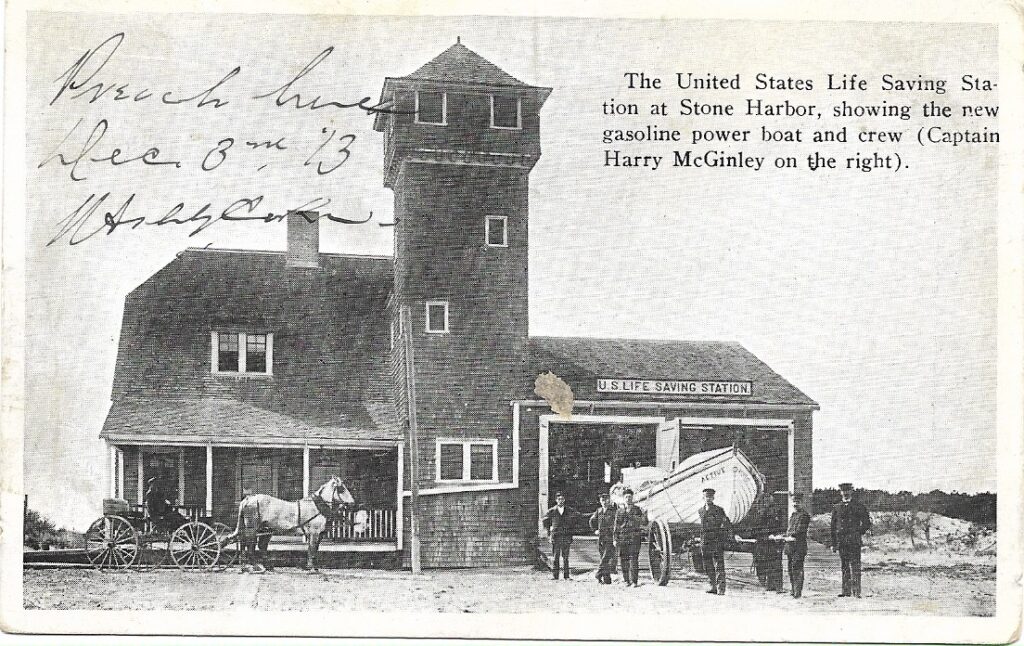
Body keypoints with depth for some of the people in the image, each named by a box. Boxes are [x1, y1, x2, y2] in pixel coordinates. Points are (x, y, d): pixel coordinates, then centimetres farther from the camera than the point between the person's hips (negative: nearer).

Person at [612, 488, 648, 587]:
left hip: (634, 538, -2)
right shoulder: (619, 511, 10)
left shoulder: (637, 510, 6)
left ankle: (634, 581, -9)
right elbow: (616, 526, 13)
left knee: (633, 559, -9)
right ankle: (626, 580, 16)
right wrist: (615, 539, 8)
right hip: (622, 539, 2)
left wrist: (644, 516, -17)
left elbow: (644, 523, 3)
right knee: (624, 560, 5)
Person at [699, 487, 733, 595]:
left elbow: (727, 525, -1)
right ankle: (714, 587, 15)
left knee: (719, 566, -9)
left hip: (717, 542, -5)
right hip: (705, 543, 5)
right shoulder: (701, 511, 13)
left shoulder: (719, 510, -1)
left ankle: (721, 588, -11)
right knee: (708, 567, 8)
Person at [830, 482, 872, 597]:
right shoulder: (837, 508, 11)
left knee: (855, 566, -6)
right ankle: (846, 591, 8)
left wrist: (859, 533, 0)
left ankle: (856, 591, -7)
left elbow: (867, 523, 10)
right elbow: (833, 526, 11)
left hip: (854, 541, -3)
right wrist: (834, 543, 7)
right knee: (844, 567, 5)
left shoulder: (858, 507, 5)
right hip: (841, 541, 3)